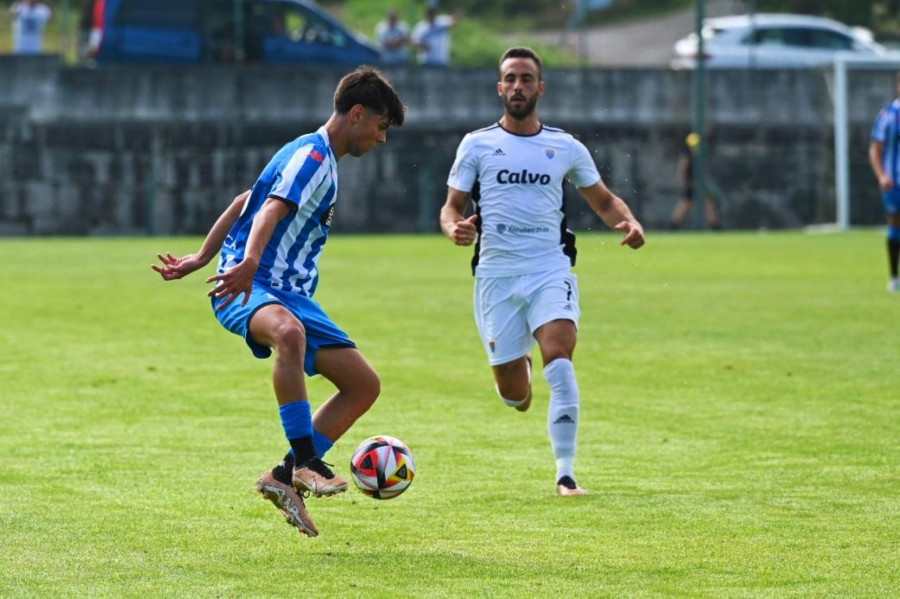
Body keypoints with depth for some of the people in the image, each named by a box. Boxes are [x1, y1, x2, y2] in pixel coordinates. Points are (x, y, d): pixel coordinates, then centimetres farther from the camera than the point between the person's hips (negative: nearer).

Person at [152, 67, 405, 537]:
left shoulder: (315, 157, 22)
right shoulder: (312, 155, -10)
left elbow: (245, 202, 28)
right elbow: (272, 209, -28)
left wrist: (200, 260, 30)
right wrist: (249, 262, -45)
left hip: (291, 295, 10)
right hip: (248, 289, -10)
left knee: (364, 384, 2)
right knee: (289, 332, -44)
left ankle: (286, 478, 2)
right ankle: (306, 461, -44)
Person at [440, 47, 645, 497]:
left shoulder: (566, 147, 8)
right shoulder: (477, 144, 5)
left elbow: (604, 200, 19)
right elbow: (451, 207, 8)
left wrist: (629, 223, -3)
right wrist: (454, 228, -16)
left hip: (550, 269, 0)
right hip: (496, 273, 0)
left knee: (559, 358, -24)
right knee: (513, 397, 2)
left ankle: (566, 474, -20)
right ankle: (519, 368, 43)